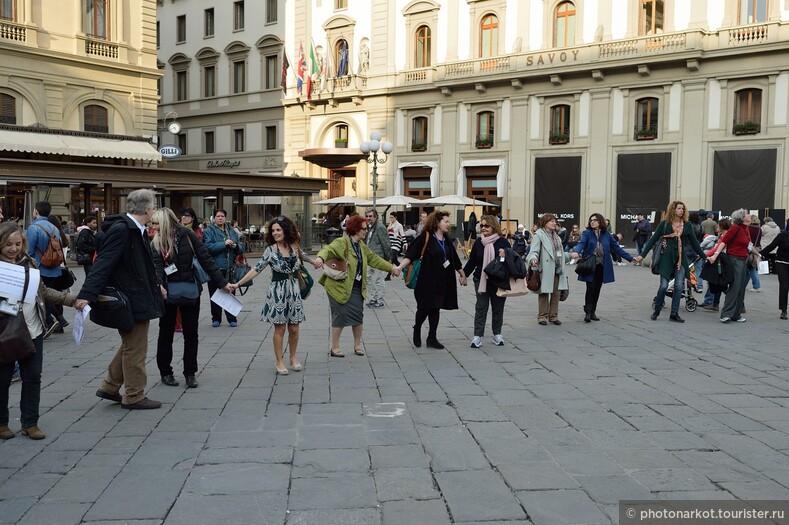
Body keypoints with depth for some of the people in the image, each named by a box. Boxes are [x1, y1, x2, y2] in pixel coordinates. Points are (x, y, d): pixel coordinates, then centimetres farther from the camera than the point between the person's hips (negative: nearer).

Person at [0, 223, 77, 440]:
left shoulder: (29, 263, 8)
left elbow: (43, 291, 15)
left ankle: (30, 423, 21)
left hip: (33, 330, 5)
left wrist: (72, 300, 10)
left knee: (33, 377, 9)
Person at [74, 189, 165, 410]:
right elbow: (103, 264, -28)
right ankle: (134, 396, 16)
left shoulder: (135, 230, 9)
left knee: (130, 345, 21)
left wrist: (155, 286, 27)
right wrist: (87, 294, -34)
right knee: (135, 349, 3)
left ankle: (109, 387, 32)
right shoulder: (121, 230, -21)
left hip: (136, 297, 10)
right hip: (131, 300, -10)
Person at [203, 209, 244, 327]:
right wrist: (224, 244, -20)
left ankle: (232, 318, 14)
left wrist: (236, 246, -8)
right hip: (215, 268, -3)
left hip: (230, 269, 3)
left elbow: (241, 249, 14)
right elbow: (208, 247, -16)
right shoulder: (209, 231, 0)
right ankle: (216, 319, 16)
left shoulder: (232, 232, 14)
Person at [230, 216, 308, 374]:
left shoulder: (295, 247, 2)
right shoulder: (270, 250, -7)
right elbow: (257, 269, -7)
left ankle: (293, 357, 28)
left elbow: (304, 258, 24)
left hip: (294, 291, 3)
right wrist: (238, 284, -11)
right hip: (277, 291, -3)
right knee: (280, 329, 2)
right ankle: (279, 362, 15)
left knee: (294, 328, 7)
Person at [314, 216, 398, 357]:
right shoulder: (341, 243, -15)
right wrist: (320, 258, -55)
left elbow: (373, 259, 22)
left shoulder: (361, 245, 12)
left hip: (356, 287, 7)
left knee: (358, 314, 10)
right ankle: (334, 348, 11)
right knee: (340, 315, -2)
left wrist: (391, 268, 25)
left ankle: (358, 344, 27)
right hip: (340, 286, -7)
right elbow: (328, 249, -32)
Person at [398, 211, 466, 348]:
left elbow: (455, 260, 20)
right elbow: (410, 255, -17)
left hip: (442, 281, 6)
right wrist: (399, 267, -30)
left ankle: (432, 338, 17)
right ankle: (417, 331, 27)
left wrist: (462, 274, 24)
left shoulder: (447, 240, 11)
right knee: (424, 308, 0)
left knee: (435, 309, 9)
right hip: (427, 280, -6)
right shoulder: (425, 237, -9)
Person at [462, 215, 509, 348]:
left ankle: (497, 334, 23)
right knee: (481, 308, -1)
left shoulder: (502, 242, -4)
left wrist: (505, 255, -20)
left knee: (498, 308, 10)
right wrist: (464, 273, 1)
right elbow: (472, 261, 7)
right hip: (481, 280, 1)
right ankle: (477, 336, 0)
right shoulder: (478, 242, 3)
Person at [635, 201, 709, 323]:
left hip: (681, 258, 3)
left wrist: (704, 256, 14)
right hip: (667, 257, -3)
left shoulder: (687, 224, 6)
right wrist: (642, 255, -5)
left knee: (679, 286, -2)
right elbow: (653, 239, -1)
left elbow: (694, 242, 13)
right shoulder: (664, 223, -1)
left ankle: (674, 314, 8)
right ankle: (657, 310, 16)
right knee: (663, 285, -5)